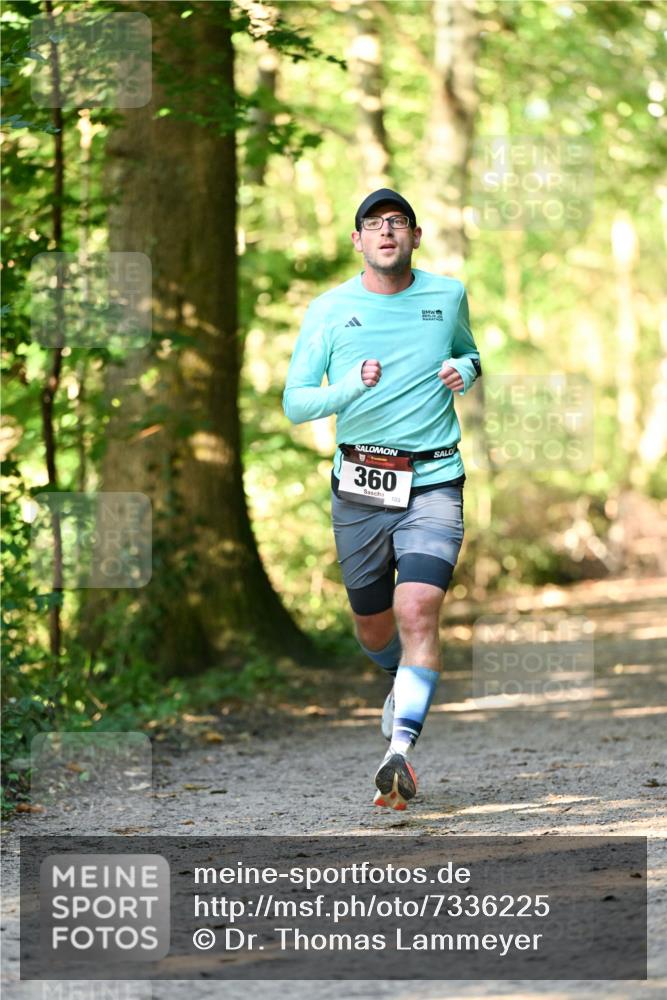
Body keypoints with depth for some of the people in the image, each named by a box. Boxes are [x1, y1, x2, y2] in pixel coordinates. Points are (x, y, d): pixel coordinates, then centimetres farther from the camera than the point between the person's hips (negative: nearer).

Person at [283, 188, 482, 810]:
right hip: (360, 486, 1)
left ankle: (400, 751, -26)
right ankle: (403, 686, 49)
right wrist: (350, 388, -20)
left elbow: (469, 354, 25)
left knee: (418, 613, -20)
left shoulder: (448, 296, 5)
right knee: (373, 625, 14)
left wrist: (463, 371, 1)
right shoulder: (329, 310, 1)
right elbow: (295, 402, -1)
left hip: (433, 484, -1)